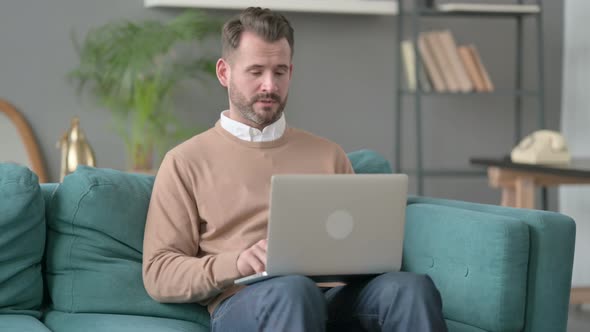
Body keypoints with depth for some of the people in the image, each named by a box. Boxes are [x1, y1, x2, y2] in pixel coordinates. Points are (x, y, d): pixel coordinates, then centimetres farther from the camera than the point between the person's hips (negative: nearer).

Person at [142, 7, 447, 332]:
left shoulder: (328, 155, 24)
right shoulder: (186, 162, 13)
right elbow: (158, 274, 5)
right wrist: (234, 264, -14)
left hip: (335, 296, 4)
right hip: (242, 302, -3)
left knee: (412, 287, -31)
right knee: (293, 291, -41)